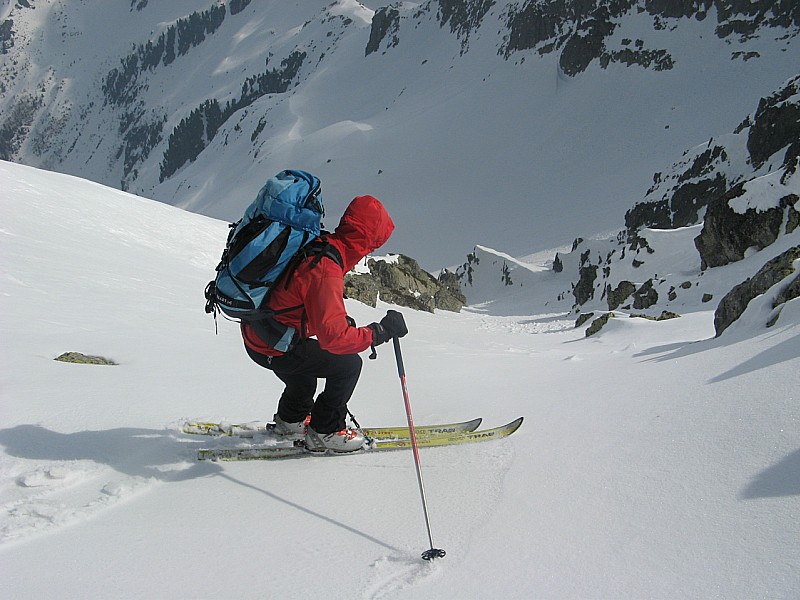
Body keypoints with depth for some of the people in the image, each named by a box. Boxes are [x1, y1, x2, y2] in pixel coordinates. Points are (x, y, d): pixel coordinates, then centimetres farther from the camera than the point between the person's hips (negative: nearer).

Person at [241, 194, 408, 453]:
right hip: (273, 350, -9)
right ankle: (325, 432, 14)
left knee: (308, 359, 34)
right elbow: (332, 336, -34)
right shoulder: (326, 271, -30)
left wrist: (340, 320, 21)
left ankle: (291, 420, 51)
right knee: (349, 364, 0)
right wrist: (379, 332, -25)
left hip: (253, 332, 9)